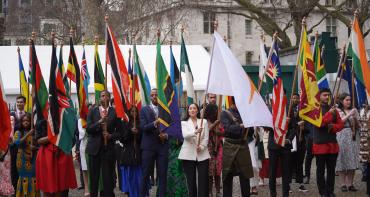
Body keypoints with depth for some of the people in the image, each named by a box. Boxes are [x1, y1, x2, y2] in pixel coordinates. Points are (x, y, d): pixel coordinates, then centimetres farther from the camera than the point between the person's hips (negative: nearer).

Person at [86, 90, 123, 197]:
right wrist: (99, 122, -18)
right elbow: (88, 129, -3)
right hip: (94, 148, 1)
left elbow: (119, 132, 5)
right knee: (93, 177, 6)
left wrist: (111, 135, -14)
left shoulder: (115, 112, 2)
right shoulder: (93, 111, 5)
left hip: (108, 148, -1)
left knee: (108, 178, -2)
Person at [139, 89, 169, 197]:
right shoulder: (144, 110, 3)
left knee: (163, 174, 2)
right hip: (148, 146, -1)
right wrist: (155, 123, -25)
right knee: (146, 174, 2)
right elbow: (143, 127, -9)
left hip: (163, 146, 2)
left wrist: (167, 135, -10)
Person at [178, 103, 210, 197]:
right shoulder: (184, 123, 7)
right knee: (191, 180, 2)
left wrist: (201, 147, -14)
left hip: (202, 154, 1)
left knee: (203, 180, -4)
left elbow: (206, 138, 4)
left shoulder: (204, 121, 12)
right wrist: (195, 131, -31)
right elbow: (185, 135, -14)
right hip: (188, 154, -1)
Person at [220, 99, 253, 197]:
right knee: (228, 177, 2)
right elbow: (228, 128, -16)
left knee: (245, 176, 3)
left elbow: (251, 130, 9)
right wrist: (241, 126, -27)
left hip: (243, 146, 3)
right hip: (230, 147, -3)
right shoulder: (225, 113, -1)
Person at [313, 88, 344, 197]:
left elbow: (340, 125, 9)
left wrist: (333, 126, -12)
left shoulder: (334, 109, 12)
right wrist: (329, 113, -24)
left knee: (331, 170, 8)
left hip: (333, 144, 5)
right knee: (321, 170, 1)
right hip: (320, 144, -5)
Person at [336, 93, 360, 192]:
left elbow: (358, 126, 14)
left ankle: (350, 184, 7)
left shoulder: (354, 110, 13)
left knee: (352, 160, 1)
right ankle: (343, 184, 1)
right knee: (342, 160, -4)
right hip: (342, 136, -3)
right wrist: (349, 115, -13)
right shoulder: (337, 111, 3)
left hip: (353, 137, 4)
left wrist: (355, 118, -5)